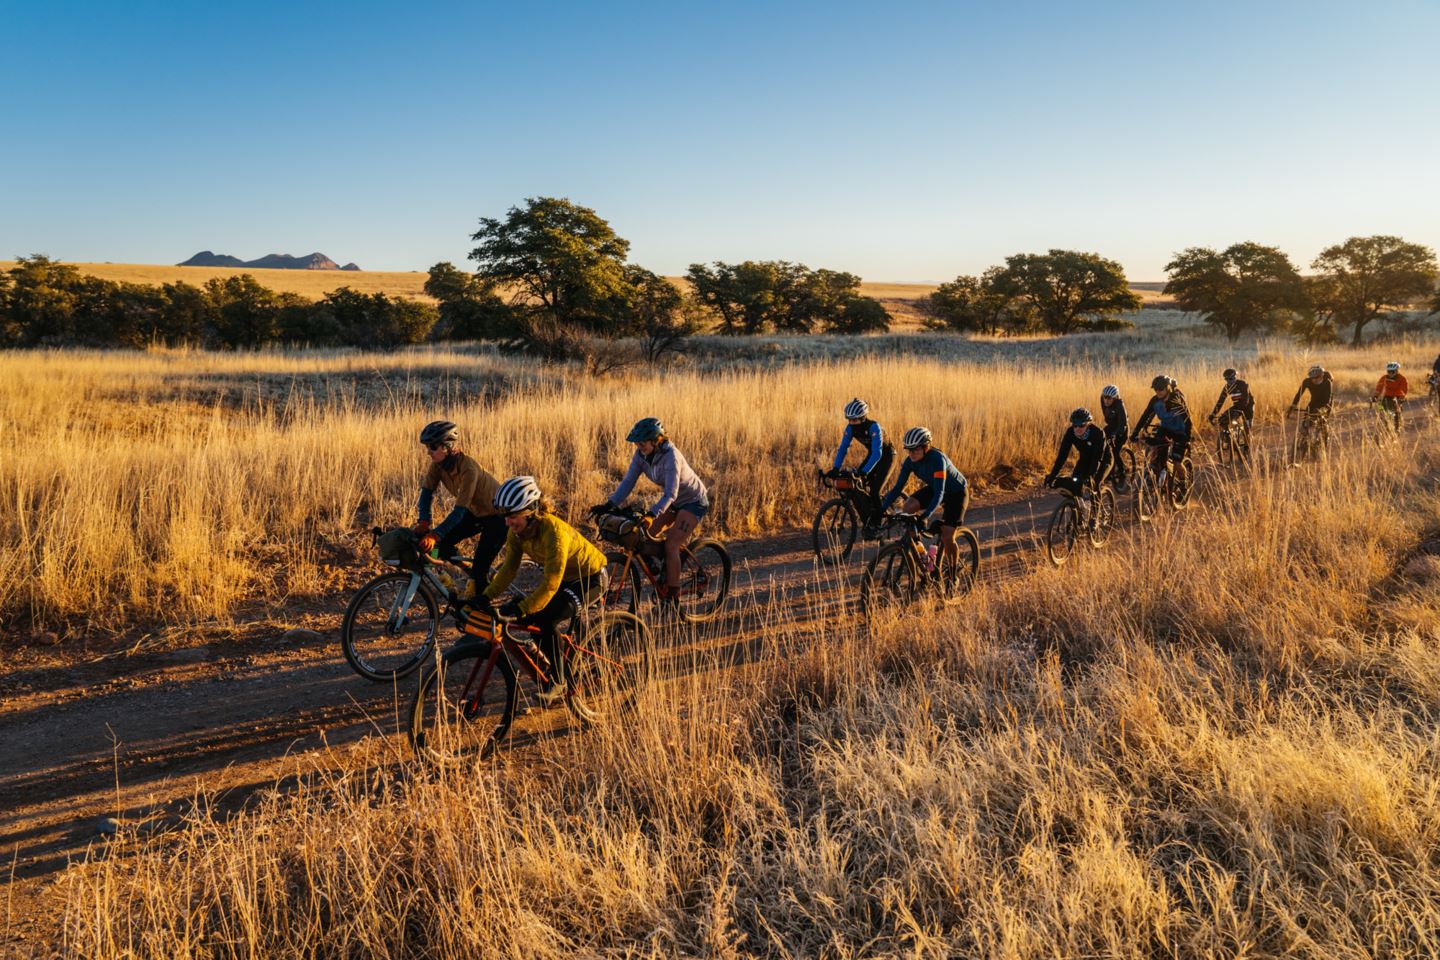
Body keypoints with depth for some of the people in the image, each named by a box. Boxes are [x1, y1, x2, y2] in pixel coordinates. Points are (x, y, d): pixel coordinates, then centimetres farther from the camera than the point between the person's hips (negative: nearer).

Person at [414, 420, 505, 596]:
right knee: (442, 545, -6)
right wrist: (423, 523, -28)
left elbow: (460, 510, -36)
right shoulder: (439, 464, -13)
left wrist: (435, 535, -43)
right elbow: (427, 491, -12)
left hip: (498, 515, -8)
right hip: (475, 512, 8)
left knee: (479, 569, -13)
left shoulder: (468, 469, -34)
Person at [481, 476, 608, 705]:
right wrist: (486, 596, -20)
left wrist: (519, 609, -44)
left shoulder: (553, 530, -35)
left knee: (544, 619, -25)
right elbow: (508, 568, -7)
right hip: (564, 577, 8)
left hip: (589, 578, -8)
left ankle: (557, 683, -9)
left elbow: (550, 584, -37)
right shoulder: (517, 531, -12)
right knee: (524, 619, -7)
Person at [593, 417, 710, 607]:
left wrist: (651, 514, -51)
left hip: (694, 502, -8)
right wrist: (608, 505, -25)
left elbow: (671, 494, -37)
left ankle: (672, 598, -12)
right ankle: (662, 582, 12)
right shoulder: (641, 455, -10)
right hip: (674, 501, 8)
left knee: (671, 544, -19)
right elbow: (628, 482, -12)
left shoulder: (670, 456, -31)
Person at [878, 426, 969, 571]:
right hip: (934, 488, 6)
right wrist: (882, 509, -27)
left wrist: (926, 516, -55)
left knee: (947, 537, -12)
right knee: (908, 507, -21)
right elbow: (898, 487, -16)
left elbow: (939, 492, -43)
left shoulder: (937, 459, -37)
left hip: (956, 492, -6)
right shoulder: (910, 461, -18)